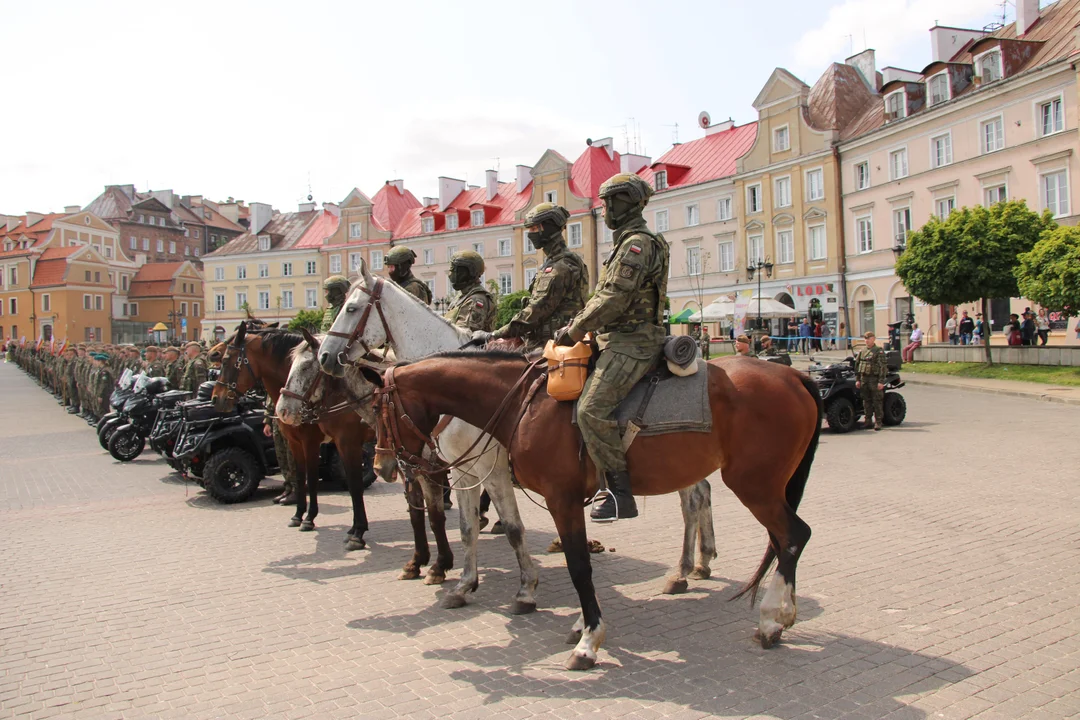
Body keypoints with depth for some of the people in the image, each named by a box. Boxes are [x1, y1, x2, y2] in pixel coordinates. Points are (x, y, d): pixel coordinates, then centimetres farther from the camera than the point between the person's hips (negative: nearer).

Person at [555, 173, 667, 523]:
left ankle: (620, 494, -18)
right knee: (588, 405, 16)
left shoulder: (637, 243, -12)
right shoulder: (629, 242, 23)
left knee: (593, 409, -22)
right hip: (621, 339, 11)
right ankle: (606, 479, 22)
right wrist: (576, 326, 16)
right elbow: (604, 296, 25)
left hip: (632, 342, -11)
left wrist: (575, 330, -11)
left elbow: (613, 300, -20)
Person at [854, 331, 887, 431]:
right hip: (864, 379, 6)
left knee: (877, 401, -2)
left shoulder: (879, 351, -5)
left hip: (875, 379, -5)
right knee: (866, 401, 9)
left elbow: (883, 367, -10)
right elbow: (857, 366, 17)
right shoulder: (862, 351, 13)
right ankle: (868, 421, 15)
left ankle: (878, 422, 3)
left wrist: (881, 381, -16)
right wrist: (857, 379, 10)